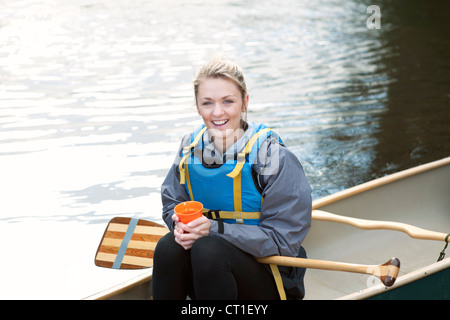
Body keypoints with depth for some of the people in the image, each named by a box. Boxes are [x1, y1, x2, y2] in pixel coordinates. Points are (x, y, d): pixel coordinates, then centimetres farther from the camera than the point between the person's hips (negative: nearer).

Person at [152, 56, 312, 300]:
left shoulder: (272, 156, -16)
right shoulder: (191, 147, 1)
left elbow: (282, 239, -17)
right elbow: (172, 203, 10)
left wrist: (214, 228, -25)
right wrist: (181, 223, -15)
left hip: (269, 279, -4)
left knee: (208, 249, -33)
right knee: (169, 246, -26)